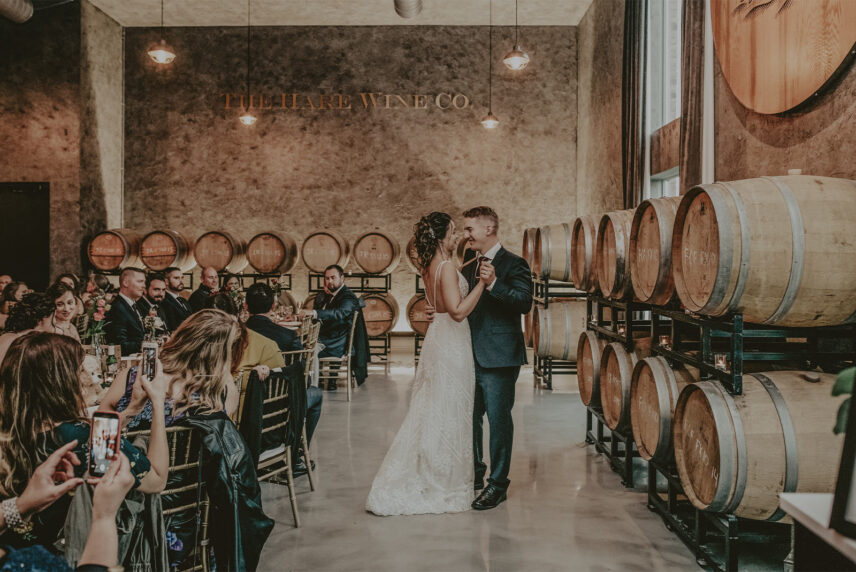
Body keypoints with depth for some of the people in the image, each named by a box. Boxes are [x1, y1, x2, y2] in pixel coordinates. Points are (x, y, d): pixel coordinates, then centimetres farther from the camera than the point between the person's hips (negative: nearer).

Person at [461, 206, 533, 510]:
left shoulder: (513, 264, -10)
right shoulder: (469, 259, 12)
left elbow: (525, 302, -23)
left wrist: (494, 283, -31)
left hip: (498, 356, -8)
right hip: (470, 354, 8)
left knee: (498, 419, -1)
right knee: (470, 415, 17)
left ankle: (498, 483, 11)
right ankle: (475, 473, 33)